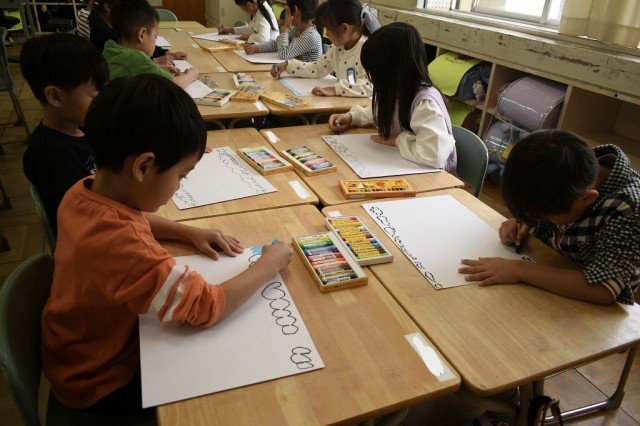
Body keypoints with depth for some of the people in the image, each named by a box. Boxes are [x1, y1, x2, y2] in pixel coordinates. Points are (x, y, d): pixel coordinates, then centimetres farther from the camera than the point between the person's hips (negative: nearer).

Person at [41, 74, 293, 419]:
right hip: (102, 383, -7)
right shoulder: (120, 246, -42)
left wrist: (190, 233, -5)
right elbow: (207, 307, -34)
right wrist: (269, 265, -20)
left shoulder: (83, 193, -14)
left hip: (95, 346, 7)